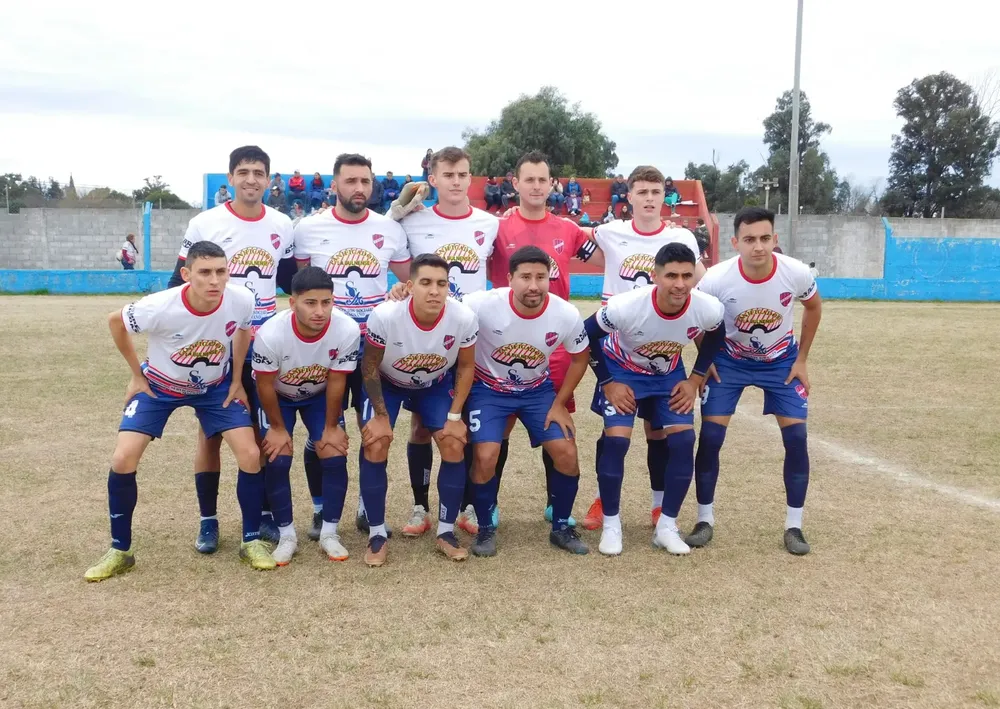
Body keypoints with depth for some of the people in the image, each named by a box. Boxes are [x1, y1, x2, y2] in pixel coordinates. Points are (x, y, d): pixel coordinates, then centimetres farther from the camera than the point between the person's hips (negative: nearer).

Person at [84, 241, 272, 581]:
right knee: (122, 460, -13)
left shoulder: (241, 301, -29)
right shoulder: (159, 307, -36)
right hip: (158, 386, -1)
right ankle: (119, 551, 6)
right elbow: (115, 322, -13)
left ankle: (252, 541, 9)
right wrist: (137, 375, -5)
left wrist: (237, 380, 0)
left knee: (251, 456, -11)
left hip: (215, 387, 2)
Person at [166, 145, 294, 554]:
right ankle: (208, 522, 14)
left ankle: (264, 515, 19)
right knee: (211, 432, 4)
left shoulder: (282, 226, 4)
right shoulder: (204, 225, -5)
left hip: (265, 341, 3)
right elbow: (178, 283, -2)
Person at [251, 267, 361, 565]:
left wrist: (331, 426, -8)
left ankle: (329, 532, 10)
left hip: (320, 395, 1)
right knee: (277, 461, -10)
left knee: (335, 458, -8)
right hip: (279, 396, -1)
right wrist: (278, 427, -10)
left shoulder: (347, 330, -35)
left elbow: (336, 382, -19)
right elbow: (265, 385, -21)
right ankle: (286, 535, 8)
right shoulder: (270, 334, -39)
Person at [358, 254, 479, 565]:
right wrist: (380, 415, -14)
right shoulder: (385, 316, -36)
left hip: (436, 384, 2)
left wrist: (455, 416, -12)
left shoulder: (464, 319, -31)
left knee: (454, 446, -10)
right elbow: (370, 367, -19)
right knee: (375, 447, -15)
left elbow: (466, 367, -11)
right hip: (387, 383, -1)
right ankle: (377, 534, 1)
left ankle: (446, 532, 7)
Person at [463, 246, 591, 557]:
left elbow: (580, 358, -2)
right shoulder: (483, 305, -30)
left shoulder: (566, 314, -21)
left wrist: (559, 404, -2)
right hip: (489, 388, -2)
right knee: (485, 457, -18)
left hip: (538, 389, 2)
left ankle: (561, 528, 15)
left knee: (566, 454, -8)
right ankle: (486, 529, 8)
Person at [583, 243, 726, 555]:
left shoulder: (708, 309, -28)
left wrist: (696, 379, -5)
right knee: (615, 441, -16)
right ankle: (611, 525, 2)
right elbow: (587, 336, -18)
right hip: (622, 369, -3)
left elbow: (716, 336, -1)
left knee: (683, 441, -9)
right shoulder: (626, 306, -37)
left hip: (669, 373, 3)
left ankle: (666, 526, 7)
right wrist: (607, 382, -15)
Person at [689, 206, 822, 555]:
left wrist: (801, 359, -1)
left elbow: (814, 307, -2)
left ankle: (794, 526, 8)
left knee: (796, 438, -6)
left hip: (781, 360, 1)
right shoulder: (716, 279, -30)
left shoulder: (796, 273, -26)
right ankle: (705, 520, 9)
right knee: (710, 437, -8)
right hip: (729, 360, -1)